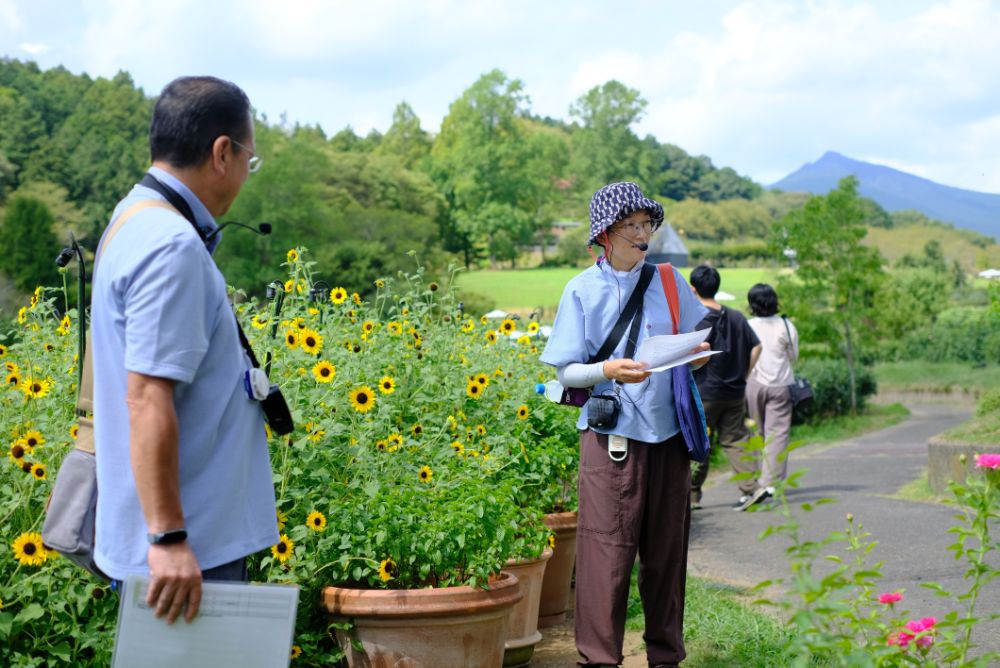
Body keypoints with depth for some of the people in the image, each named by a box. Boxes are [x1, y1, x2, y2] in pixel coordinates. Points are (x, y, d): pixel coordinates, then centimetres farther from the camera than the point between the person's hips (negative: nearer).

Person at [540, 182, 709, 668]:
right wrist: (609, 370, -19)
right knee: (608, 550, -6)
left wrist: (699, 352, -6)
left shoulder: (670, 281, 9)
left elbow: (698, 339, 18)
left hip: (669, 431, 3)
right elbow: (567, 372, 0)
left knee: (667, 549, 9)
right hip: (611, 434, -3)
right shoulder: (583, 290, 1)